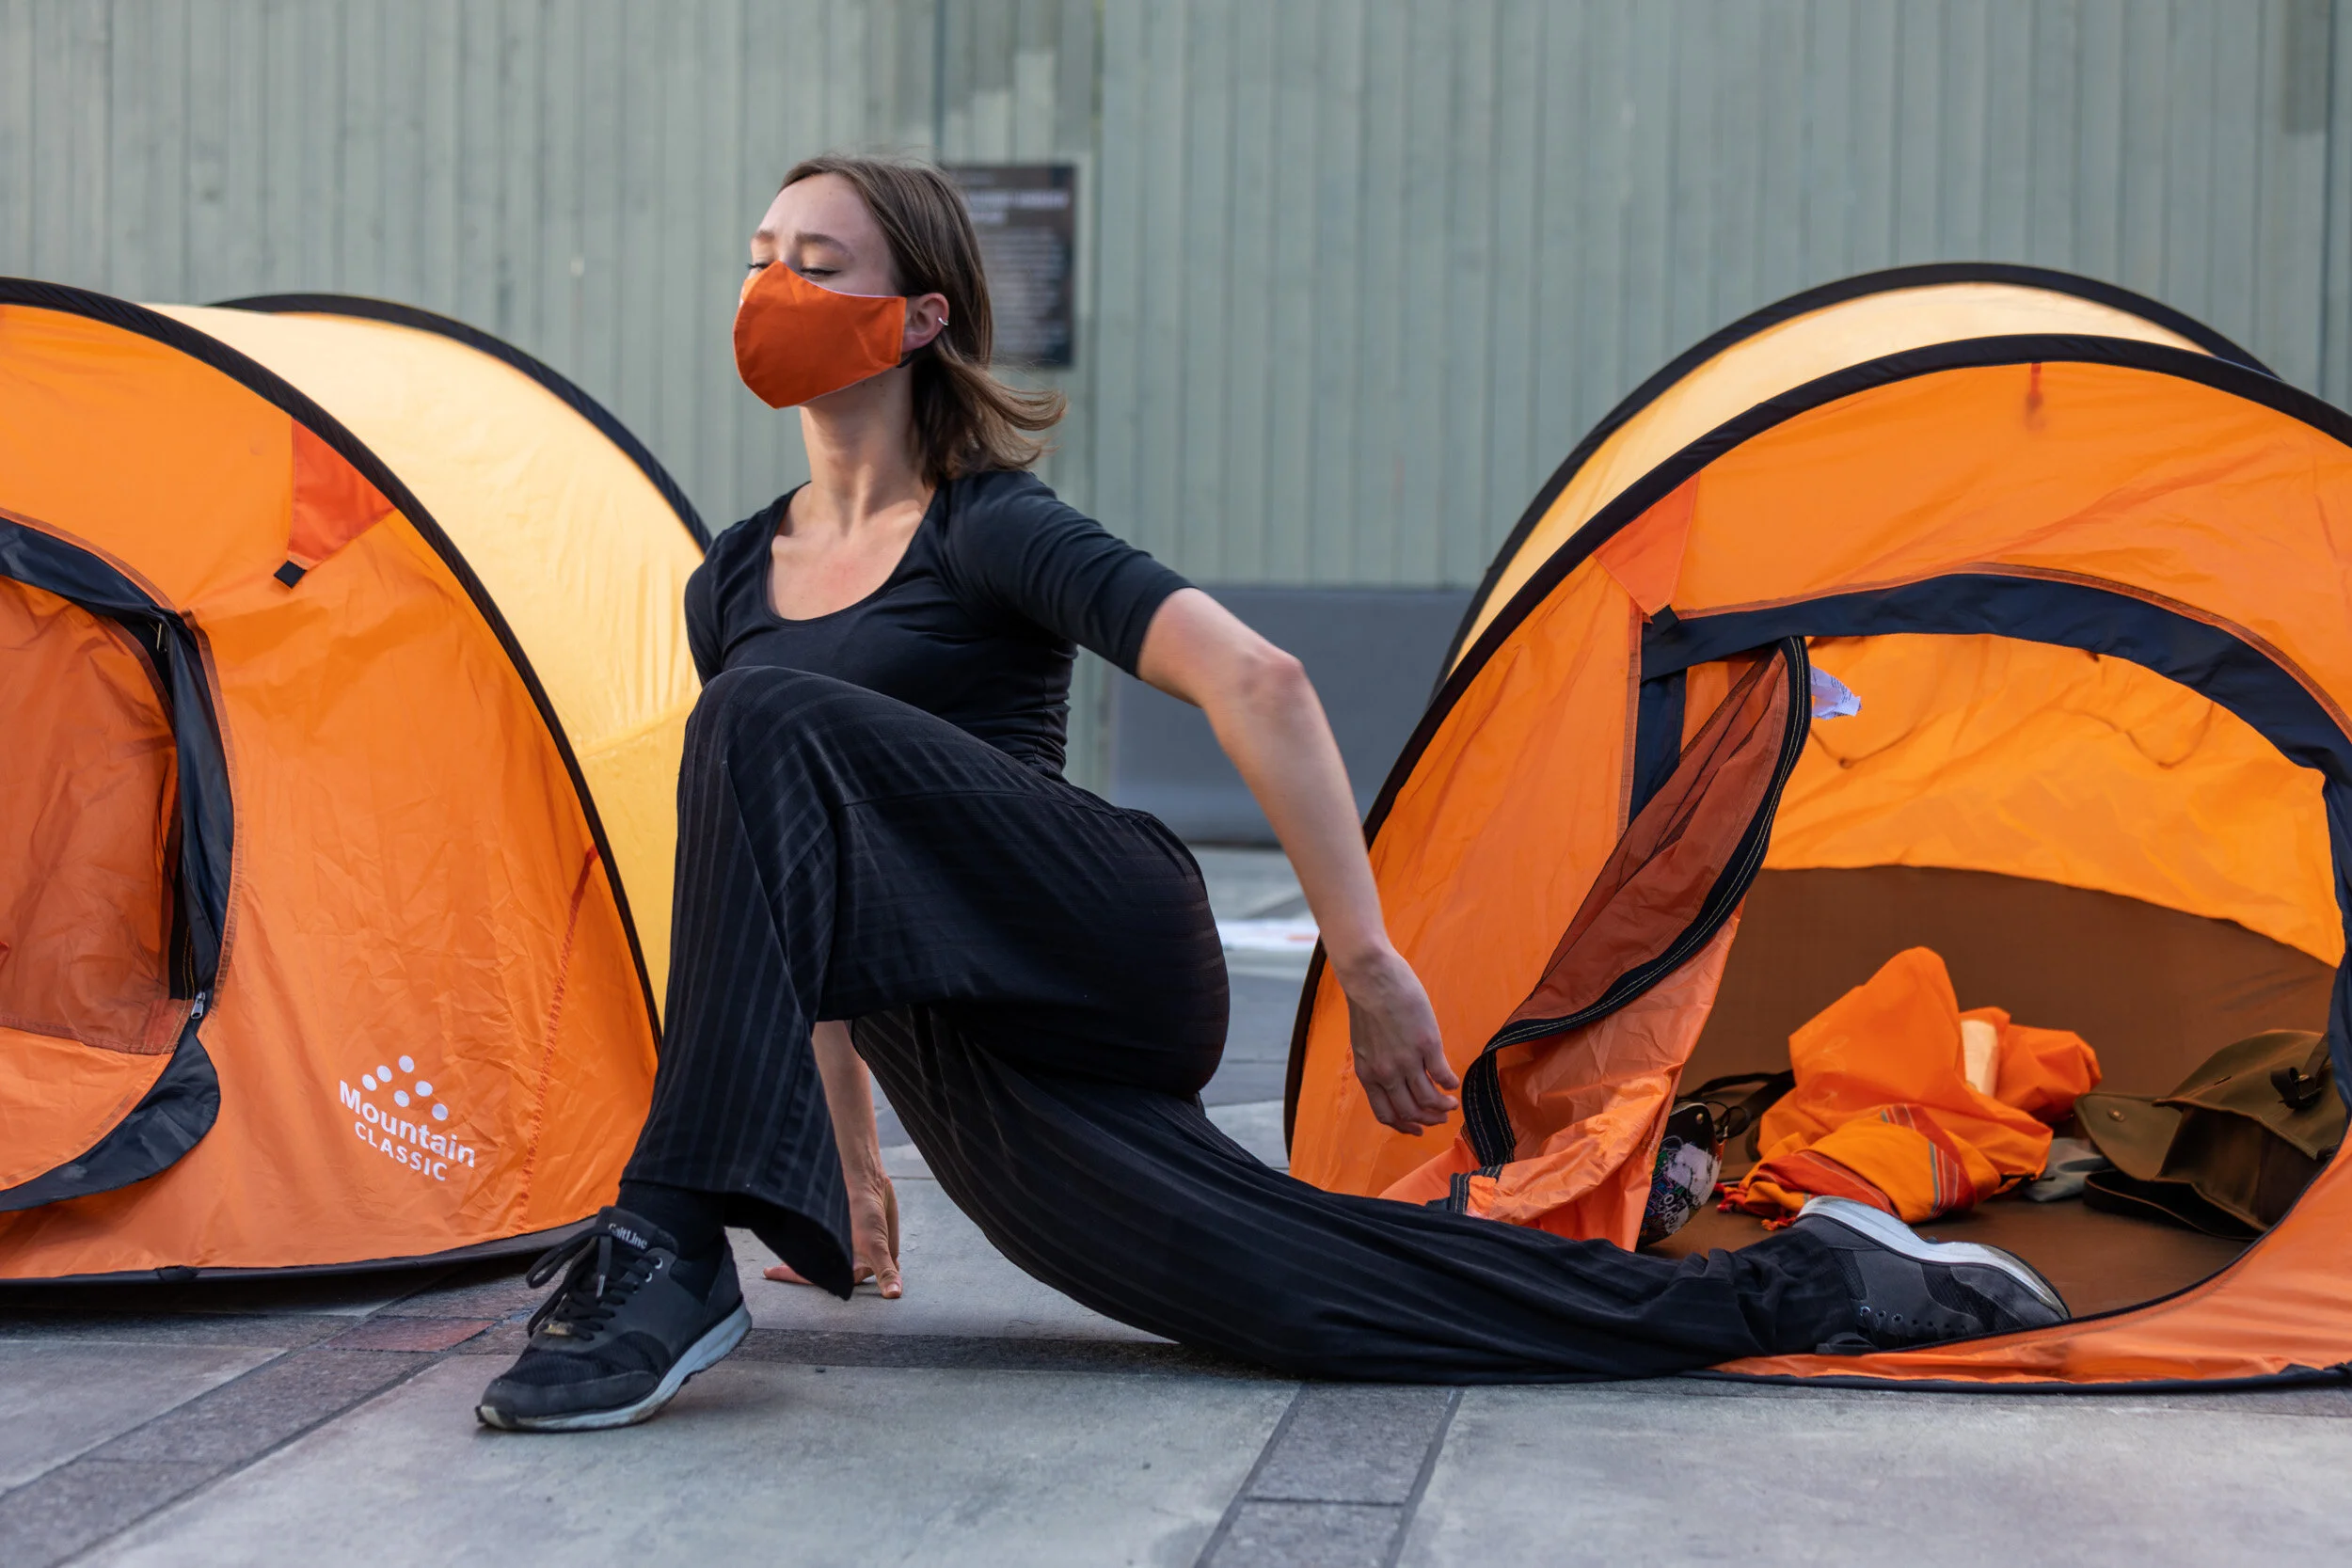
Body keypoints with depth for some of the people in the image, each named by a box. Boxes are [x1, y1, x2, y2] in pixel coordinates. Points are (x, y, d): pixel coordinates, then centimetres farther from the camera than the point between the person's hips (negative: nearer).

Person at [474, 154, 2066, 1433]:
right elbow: (794, 888, 25)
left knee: (766, 723, -28)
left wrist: (1366, 959, -17)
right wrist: (845, 1141, 27)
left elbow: (1259, 680, -14)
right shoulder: (733, 582, 18)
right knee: (1318, 1300, -8)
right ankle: (1803, 1288, 7)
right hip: (975, 1089, 7)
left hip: (1098, 951, -7)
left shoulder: (991, 530, -4)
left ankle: (676, 1247, -29)